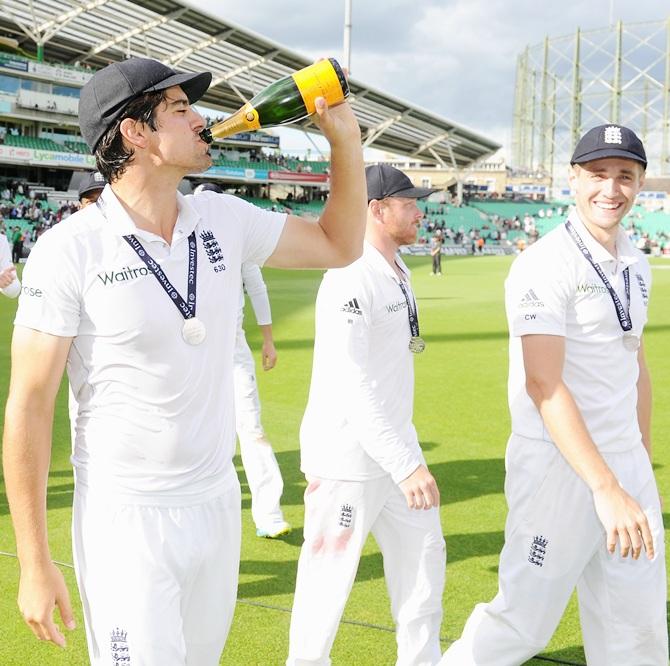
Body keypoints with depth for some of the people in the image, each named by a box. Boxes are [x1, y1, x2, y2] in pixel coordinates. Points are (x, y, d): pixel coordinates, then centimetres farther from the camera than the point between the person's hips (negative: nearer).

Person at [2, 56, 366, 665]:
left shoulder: (223, 220, 1)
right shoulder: (71, 249, -14)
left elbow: (339, 245, 14)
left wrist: (345, 138, 0)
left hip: (218, 502, 5)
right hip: (126, 519, -5)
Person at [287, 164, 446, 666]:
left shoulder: (398, 270, 10)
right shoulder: (351, 280, -21)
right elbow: (350, 386, -28)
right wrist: (406, 465, -32)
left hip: (395, 442, 9)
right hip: (348, 454, -9)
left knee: (424, 556, 14)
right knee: (332, 570, 4)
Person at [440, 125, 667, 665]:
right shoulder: (546, 265, -15)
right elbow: (544, 384, -22)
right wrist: (607, 489, -27)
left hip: (626, 466, 8)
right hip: (560, 470, -7)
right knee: (524, 623, -2)